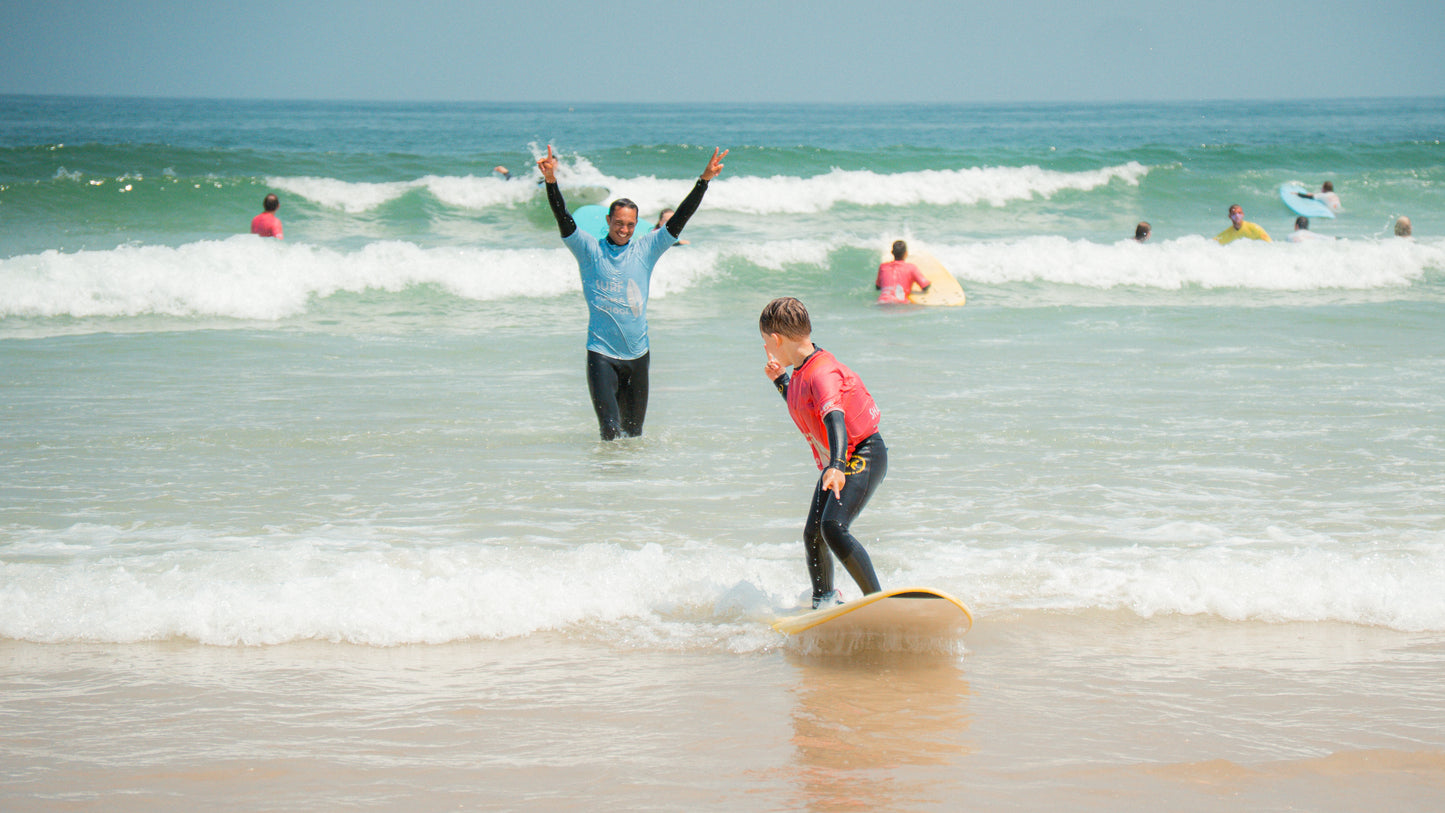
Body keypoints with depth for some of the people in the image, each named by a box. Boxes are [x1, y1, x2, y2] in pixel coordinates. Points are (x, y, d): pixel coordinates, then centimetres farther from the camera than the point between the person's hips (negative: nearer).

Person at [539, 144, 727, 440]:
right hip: (601, 353, -3)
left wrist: (704, 180, -5)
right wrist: (551, 181, -27)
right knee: (611, 431, -13)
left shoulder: (646, 249, 7)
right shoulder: (589, 249, 1)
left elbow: (679, 219, 3)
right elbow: (563, 219, -11)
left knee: (634, 431, 11)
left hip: (637, 354, 3)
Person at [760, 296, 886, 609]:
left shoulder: (822, 372, -24)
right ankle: (825, 602, 35)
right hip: (837, 463, 10)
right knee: (812, 535, 16)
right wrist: (779, 379, 23)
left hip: (864, 457, -10)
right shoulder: (802, 371, 8)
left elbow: (834, 419, -39)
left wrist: (837, 467, -53)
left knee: (833, 527, -28)